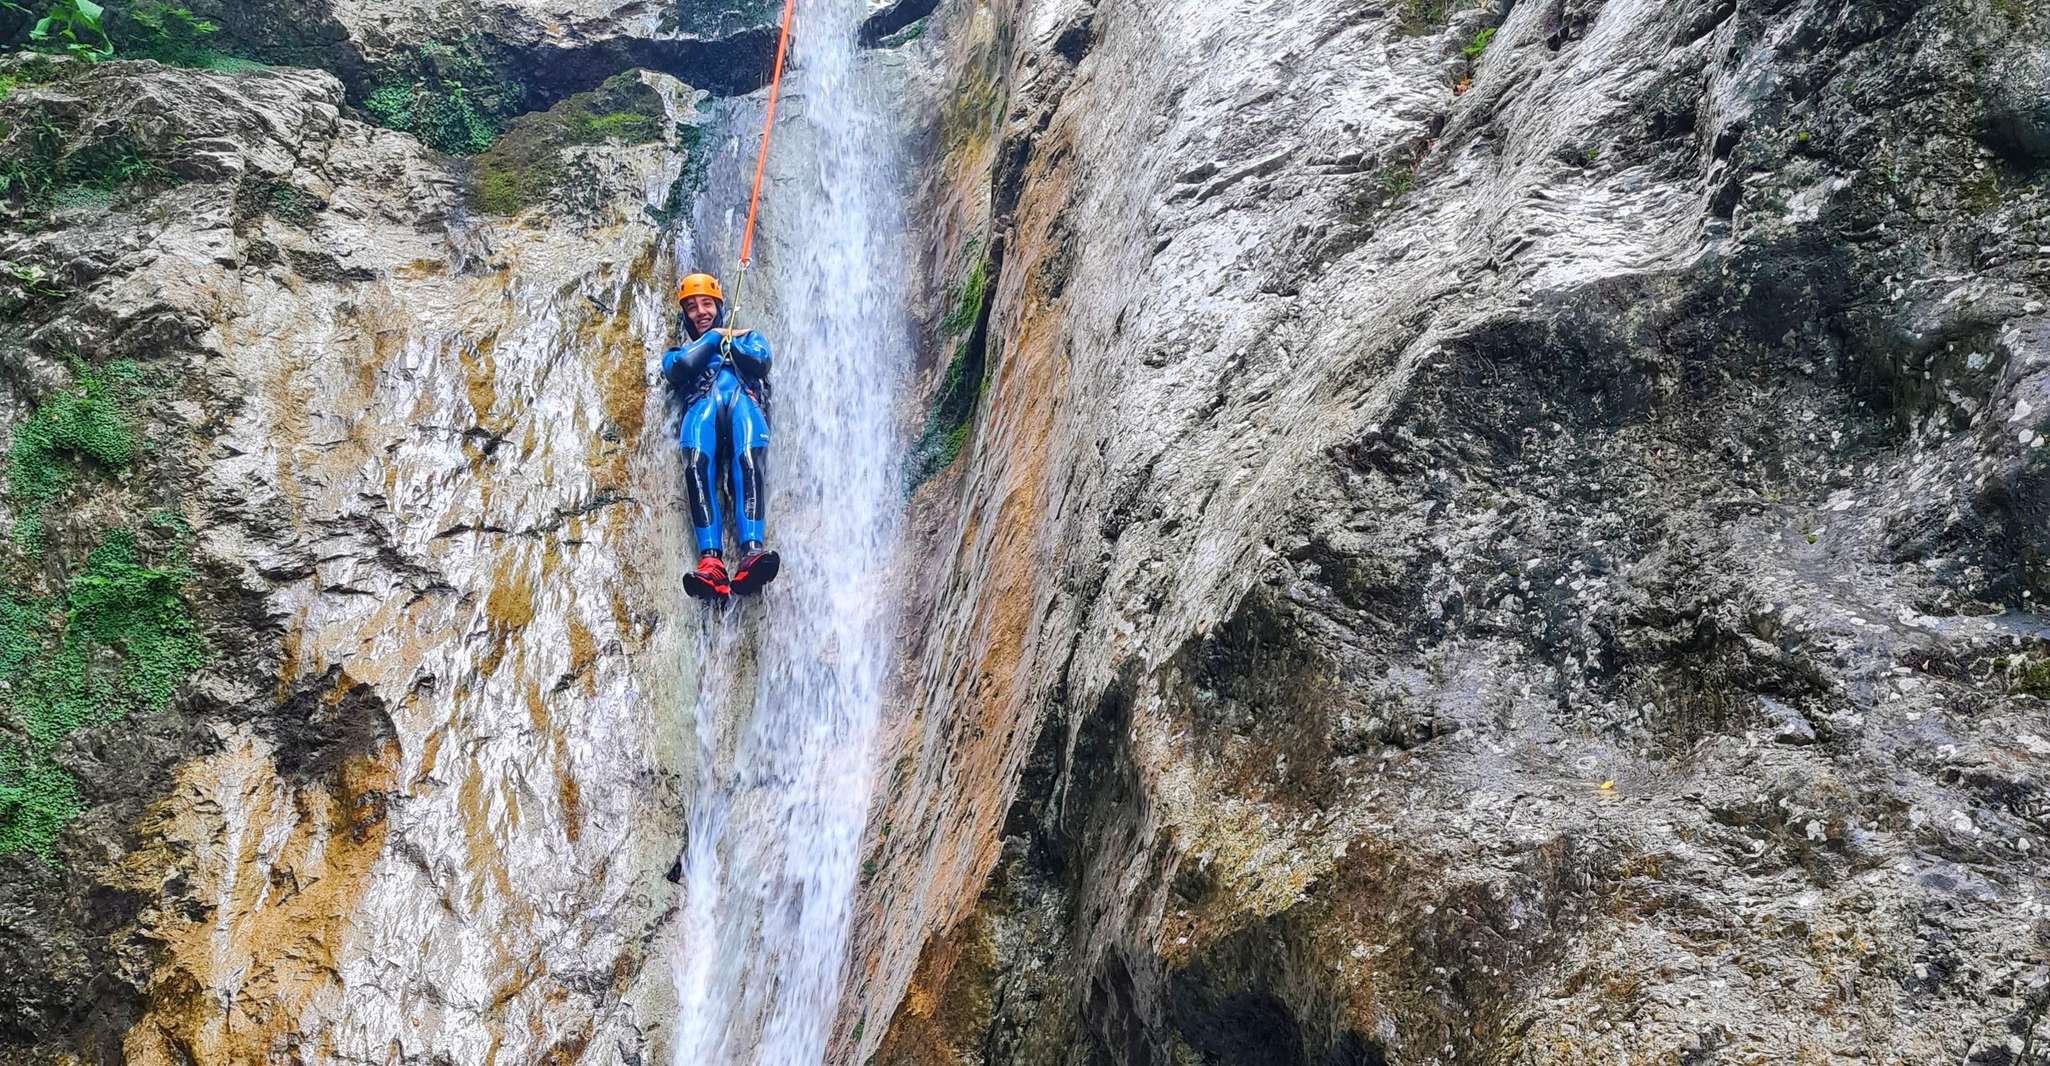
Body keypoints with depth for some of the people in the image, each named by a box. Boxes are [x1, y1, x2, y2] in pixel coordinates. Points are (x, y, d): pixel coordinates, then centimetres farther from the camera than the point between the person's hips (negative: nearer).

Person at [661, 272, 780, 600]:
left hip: (743, 400, 0)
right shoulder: (677, 352, 36)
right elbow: (680, 367, 9)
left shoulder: (749, 337, 36)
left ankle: (751, 554, -56)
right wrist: (715, 337, 19)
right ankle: (710, 561, -51)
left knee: (750, 459, -37)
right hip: (701, 407, 1)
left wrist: (726, 341, 20)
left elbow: (759, 361, 11)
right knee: (696, 462, -36)